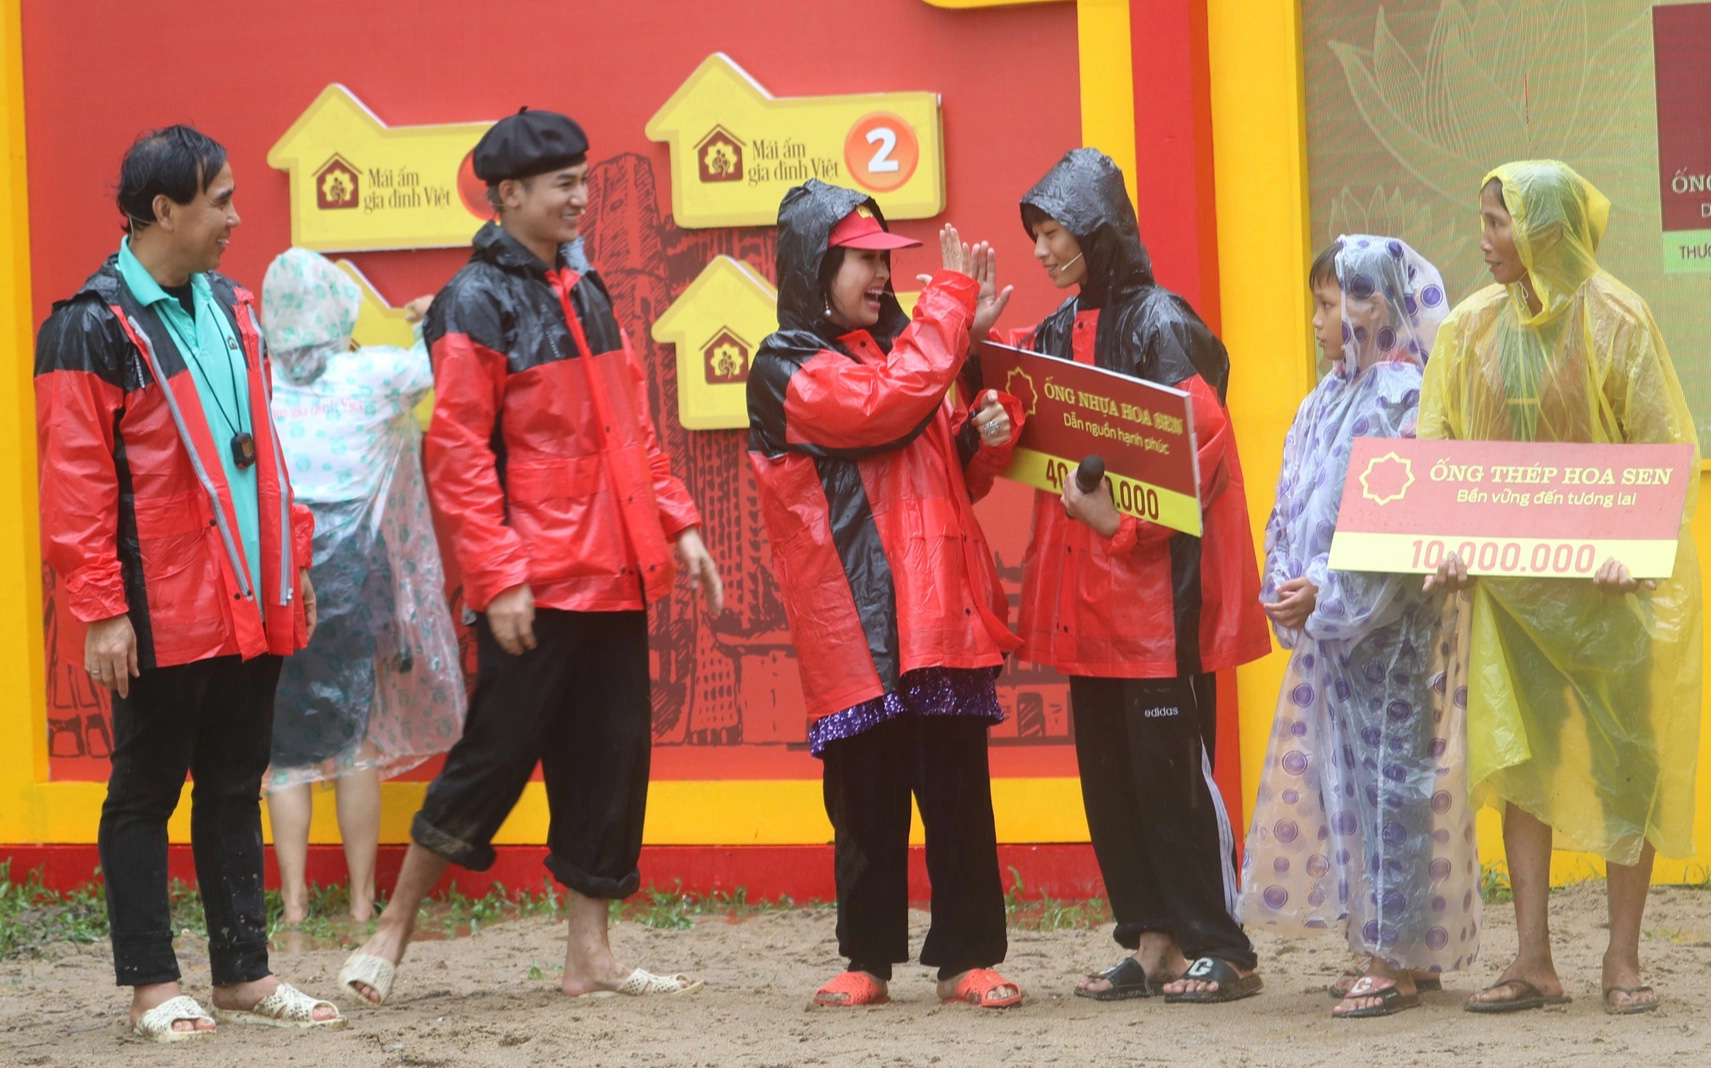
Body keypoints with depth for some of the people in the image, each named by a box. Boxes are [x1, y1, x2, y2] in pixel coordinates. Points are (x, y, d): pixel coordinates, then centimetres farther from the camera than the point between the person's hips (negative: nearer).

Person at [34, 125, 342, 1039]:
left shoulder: (228, 307, 13)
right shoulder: (91, 327, -11)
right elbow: (74, 481, -13)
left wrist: (291, 557, 17)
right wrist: (99, 608, -17)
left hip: (250, 603, 7)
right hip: (163, 612, -7)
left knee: (235, 785, 12)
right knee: (146, 792, 2)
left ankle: (243, 973, 19)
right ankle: (151, 985, 8)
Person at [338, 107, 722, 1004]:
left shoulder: (584, 293, 15)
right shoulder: (476, 302, -9)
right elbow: (455, 451, -14)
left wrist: (677, 524, 12)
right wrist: (497, 577, -18)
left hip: (612, 577, 7)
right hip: (533, 588, -7)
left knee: (610, 760, 7)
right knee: (496, 755, -3)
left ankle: (591, 954, 14)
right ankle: (392, 933, 10)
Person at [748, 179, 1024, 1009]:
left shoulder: (894, 345, 20)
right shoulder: (787, 368, -2)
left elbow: (950, 474, 26)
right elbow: (890, 403, -18)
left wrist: (984, 436, 3)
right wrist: (953, 301, -9)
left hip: (938, 608, 5)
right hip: (856, 621, -5)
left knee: (959, 792, 1)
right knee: (866, 799, 0)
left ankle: (968, 956, 4)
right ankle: (868, 960, 10)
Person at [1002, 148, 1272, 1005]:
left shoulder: (1159, 324, -10)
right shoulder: (1056, 334, 13)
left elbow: (1202, 446, -16)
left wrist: (1123, 520, -21)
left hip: (1158, 586, -8)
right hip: (1088, 594, 8)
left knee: (1171, 765, -5)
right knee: (1106, 769, 8)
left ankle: (1222, 949, 2)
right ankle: (1152, 942, 14)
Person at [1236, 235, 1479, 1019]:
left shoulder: (1407, 400, -12)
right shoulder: (1328, 402, 14)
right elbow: (1295, 508, 15)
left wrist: (1326, 593, -19)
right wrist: (1287, 587, 0)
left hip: (1390, 626, -8)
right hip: (1331, 627, 8)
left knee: (1388, 772, -6)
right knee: (1346, 772, 9)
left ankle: (1400, 958, -2)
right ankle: (1391, 949, 16)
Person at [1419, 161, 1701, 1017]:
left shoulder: (1613, 320, -8)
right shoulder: (1471, 328, 4)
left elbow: (1665, 454, -8)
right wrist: (1449, 543, -9)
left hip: (1607, 581, -4)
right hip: (1511, 579, 4)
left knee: (1626, 760, 1)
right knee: (1518, 754, 1)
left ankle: (1623, 958, 8)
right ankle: (1534, 961, 4)